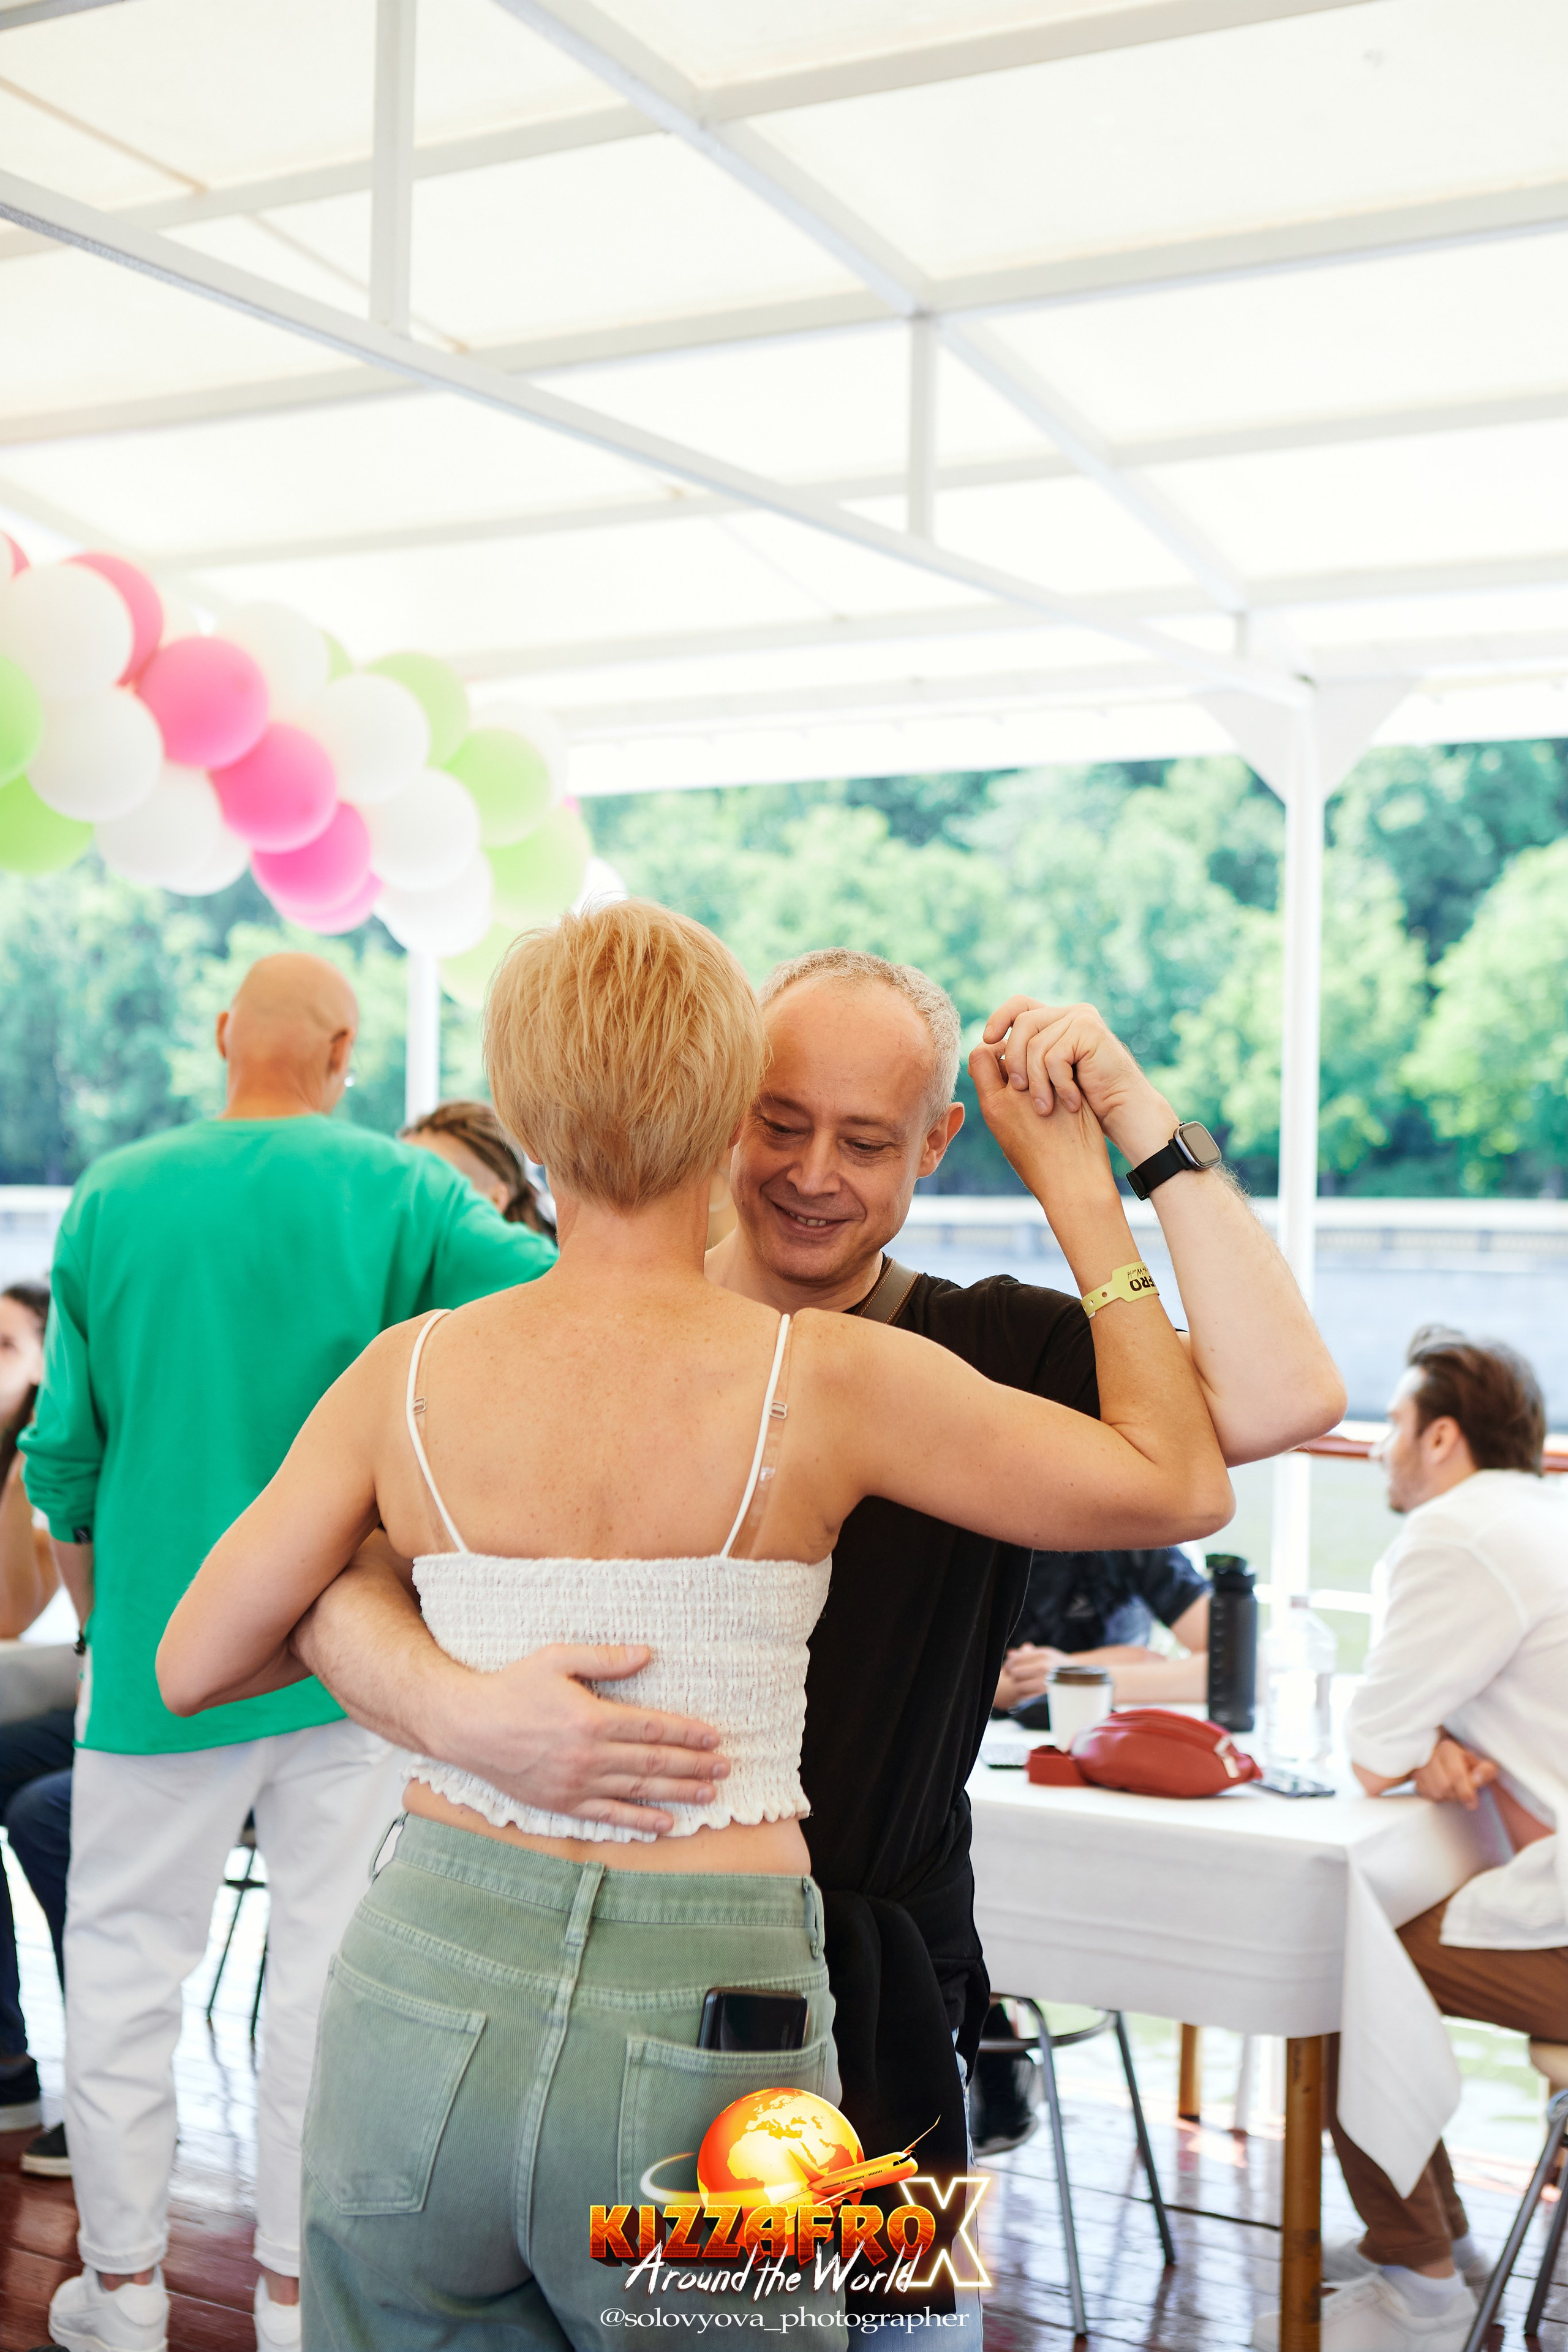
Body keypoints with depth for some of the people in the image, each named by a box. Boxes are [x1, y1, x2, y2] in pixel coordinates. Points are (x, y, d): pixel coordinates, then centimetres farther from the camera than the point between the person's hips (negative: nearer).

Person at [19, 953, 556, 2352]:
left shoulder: (114, 1198, -3)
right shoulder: (400, 1191, -7)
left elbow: (63, 1456, 1)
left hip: (159, 1653, 1)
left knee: (124, 1960, 15)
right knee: (331, 1965, 11)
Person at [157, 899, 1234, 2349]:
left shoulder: (409, 1376, -2)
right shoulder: (826, 1381, -9)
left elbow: (192, 1667, 7)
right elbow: (1182, 1482, 1)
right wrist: (1085, 1193, 9)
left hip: (428, 1976, 3)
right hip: (704, 2030, -2)